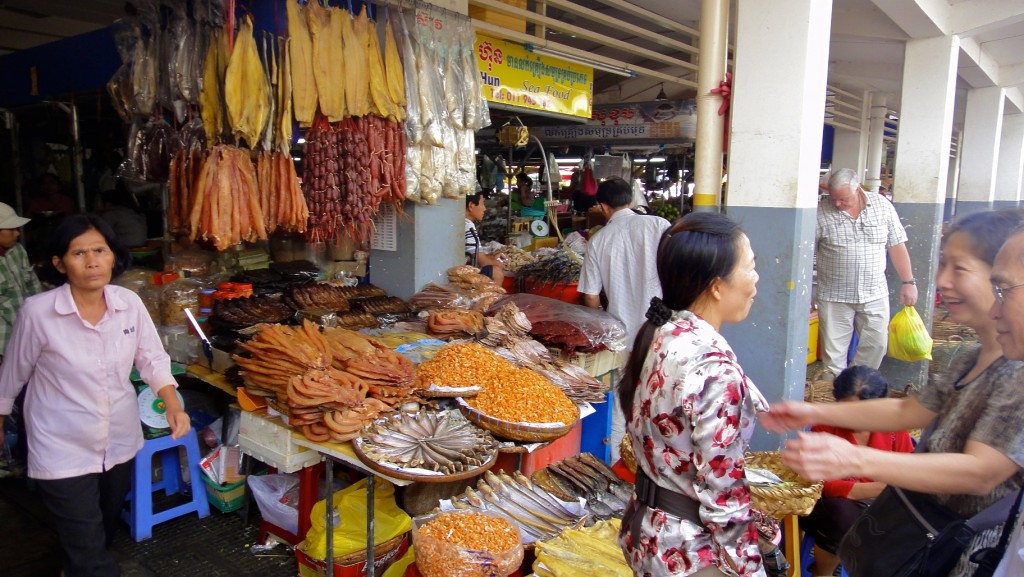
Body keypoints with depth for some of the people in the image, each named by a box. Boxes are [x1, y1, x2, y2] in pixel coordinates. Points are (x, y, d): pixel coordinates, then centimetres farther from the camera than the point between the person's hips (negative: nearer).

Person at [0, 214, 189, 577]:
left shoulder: (130, 303, -11)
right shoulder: (37, 311, -20)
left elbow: (152, 358, -4)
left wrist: (173, 405, -18)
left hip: (120, 441, 5)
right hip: (63, 450, -4)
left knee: (105, 528, 28)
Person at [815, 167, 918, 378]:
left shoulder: (882, 206, 0)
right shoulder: (821, 212, -8)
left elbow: (897, 246, 5)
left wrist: (909, 282, 3)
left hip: (874, 294, 2)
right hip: (834, 296, -2)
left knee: (876, 345, 7)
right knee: (834, 352, 3)